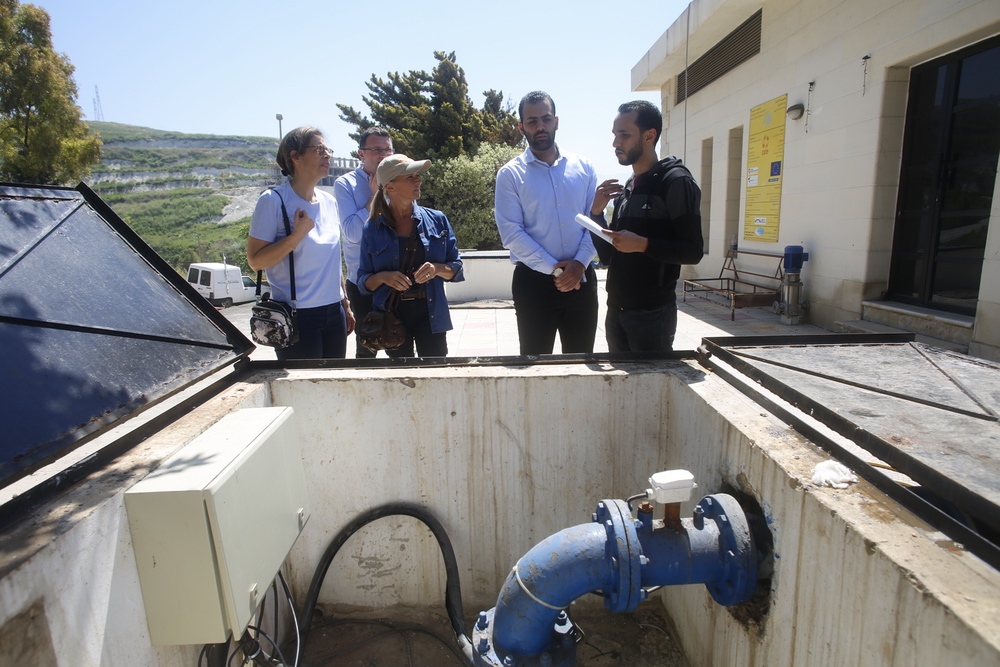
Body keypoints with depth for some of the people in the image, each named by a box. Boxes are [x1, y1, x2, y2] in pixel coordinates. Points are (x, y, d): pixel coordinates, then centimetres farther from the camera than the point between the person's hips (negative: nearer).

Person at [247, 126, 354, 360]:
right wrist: (297, 235, -20)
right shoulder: (273, 201, -8)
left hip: (334, 312, 6)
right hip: (297, 316, -6)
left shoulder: (329, 201, 10)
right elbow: (255, 260, -12)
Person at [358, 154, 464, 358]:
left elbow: (457, 268, 4)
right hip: (392, 315, 0)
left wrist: (438, 269, -16)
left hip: (430, 313, 0)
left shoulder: (436, 220, 2)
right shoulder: (373, 228, 0)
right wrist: (383, 277, -17)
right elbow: (363, 282, 3)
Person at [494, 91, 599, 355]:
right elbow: (512, 233, -9)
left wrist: (580, 263, -13)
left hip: (581, 278, 3)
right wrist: (554, 268, -14)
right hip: (534, 281, -2)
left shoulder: (583, 167, 8)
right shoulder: (510, 174, -1)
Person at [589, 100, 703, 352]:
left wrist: (643, 244, -26)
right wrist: (597, 213, 0)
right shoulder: (626, 189, 14)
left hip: (652, 314, -7)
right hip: (617, 310, 7)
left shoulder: (676, 182, -8)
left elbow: (693, 251, -14)